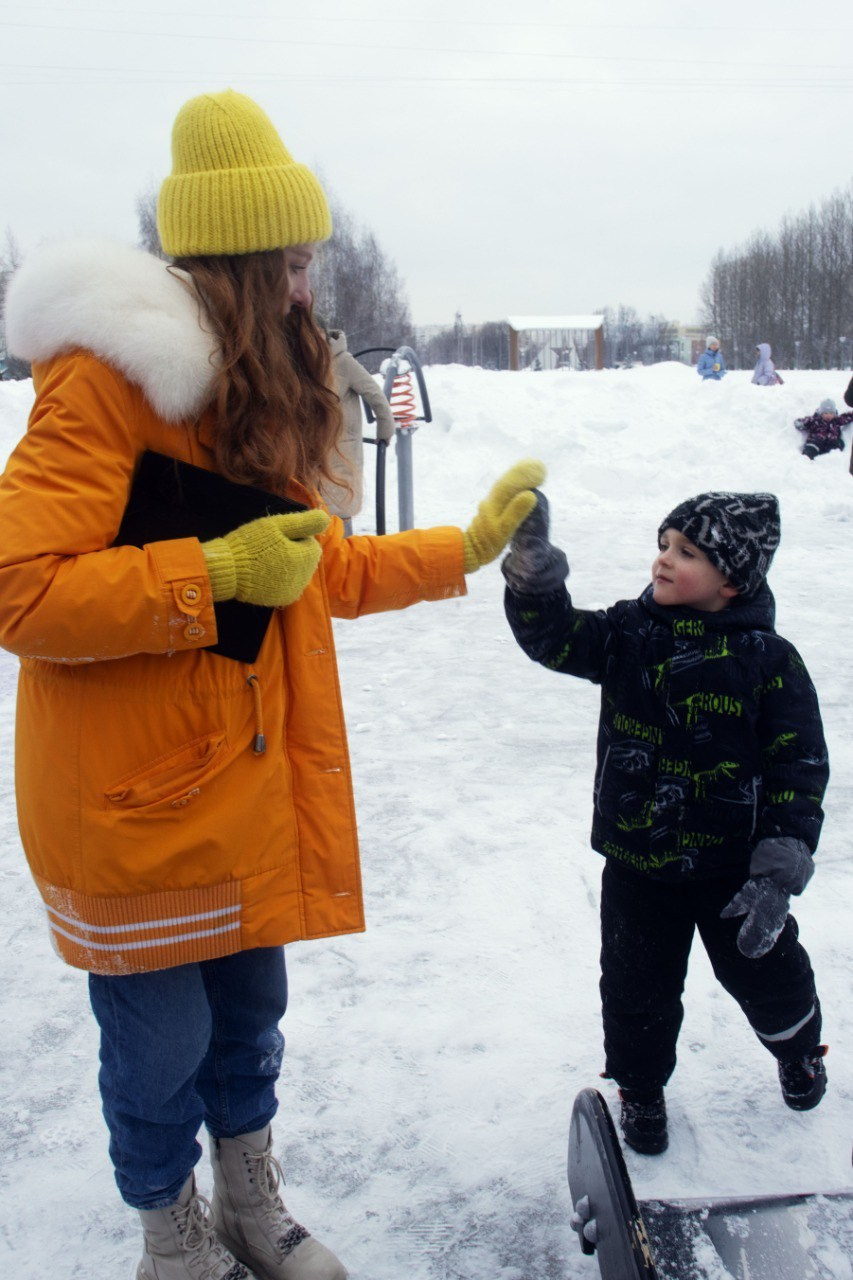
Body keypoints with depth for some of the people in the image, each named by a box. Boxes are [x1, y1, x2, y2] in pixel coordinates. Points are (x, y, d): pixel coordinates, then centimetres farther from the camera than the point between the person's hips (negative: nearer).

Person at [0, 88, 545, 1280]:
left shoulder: (258, 391, 13)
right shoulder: (111, 376, -16)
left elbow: (321, 568, 19)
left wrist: (468, 545, 19)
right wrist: (216, 576, -24)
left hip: (246, 782, 8)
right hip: (132, 796, -7)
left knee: (249, 1015, 20)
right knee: (162, 1041, 9)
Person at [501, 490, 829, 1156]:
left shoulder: (768, 659, -13)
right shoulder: (630, 633, -5)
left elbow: (798, 769, -12)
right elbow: (553, 637, -15)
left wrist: (779, 873, -17)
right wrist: (533, 562, -34)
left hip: (730, 864, -1)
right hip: (636, 860, 2)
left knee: (766, 971, 18)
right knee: (637, 985, 13)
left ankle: (800, 1050, 51)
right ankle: (640, 1089, 39)